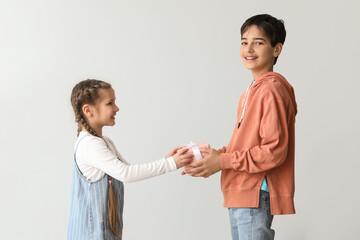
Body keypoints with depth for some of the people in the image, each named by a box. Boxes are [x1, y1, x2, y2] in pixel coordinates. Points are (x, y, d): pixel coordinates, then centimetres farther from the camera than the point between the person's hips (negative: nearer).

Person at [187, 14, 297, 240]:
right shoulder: (252, 90, 15)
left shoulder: (272, 89, -14)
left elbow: (274, 151, -20)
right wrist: (214, 156, 6)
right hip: (240, 197, 9)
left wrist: (223, 161, -15)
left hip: (256, 197, -9)